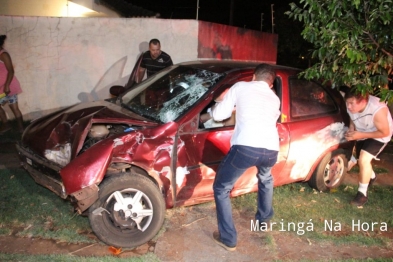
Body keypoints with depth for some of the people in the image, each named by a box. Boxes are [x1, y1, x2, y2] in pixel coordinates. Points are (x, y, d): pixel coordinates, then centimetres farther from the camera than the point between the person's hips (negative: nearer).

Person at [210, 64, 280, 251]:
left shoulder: (240, 87, 18)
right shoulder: (275, 99, 30)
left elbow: (218, 115, 16)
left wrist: (215, 107, 39)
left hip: (246, 147, -5)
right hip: (271, 150, 5)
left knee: (221, 188, 17)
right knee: (265, 179, 39)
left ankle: (228, 238, 18)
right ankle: (264, 219, 54)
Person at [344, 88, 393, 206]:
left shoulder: (377, 110, -38)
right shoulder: (351, 106, -22)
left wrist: (360, 135, -33)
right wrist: (351, 130, -21)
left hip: (379, 136, -6)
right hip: (361, 135, 6)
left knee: (364, 159, -24)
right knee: (361, 160, 20)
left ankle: (362, 194, -9)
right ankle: (371, 177, 55)